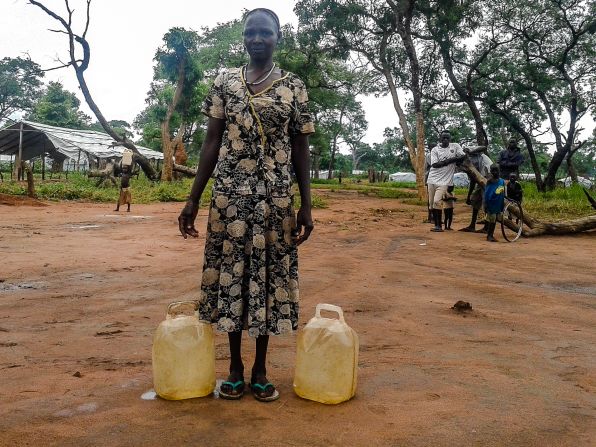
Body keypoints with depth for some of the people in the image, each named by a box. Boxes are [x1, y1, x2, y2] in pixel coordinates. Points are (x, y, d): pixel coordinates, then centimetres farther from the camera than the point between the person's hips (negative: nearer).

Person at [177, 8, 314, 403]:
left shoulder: (295, 87, 5)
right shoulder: (224, 82, 7)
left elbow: (301, 150, 5)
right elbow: (212, 142, 5)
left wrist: (306, 205, -1)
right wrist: (193, 198, 0)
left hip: (276, 198, 0)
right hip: (230, 195, 1)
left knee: (270, 275, 4)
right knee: (230, 274, 4)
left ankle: (260, 369, 19)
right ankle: (235, 365, 20)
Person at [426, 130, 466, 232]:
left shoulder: (455, 146, 5)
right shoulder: (435, 149, 3)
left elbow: (463, 156, -7)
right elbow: (434, 164, -8)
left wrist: (449, 160, -11)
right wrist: (447, 161, -14)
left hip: (444, 180, -3)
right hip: (432, 179, 3)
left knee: (437, 202, -14)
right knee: (432, 203, 4)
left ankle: (439, 225, -6)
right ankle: (436, 224, 13)